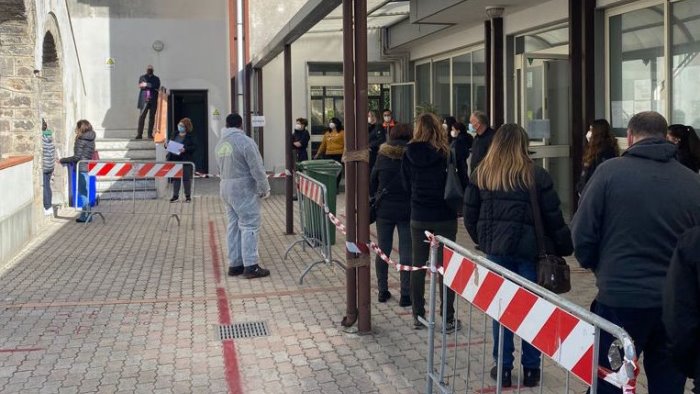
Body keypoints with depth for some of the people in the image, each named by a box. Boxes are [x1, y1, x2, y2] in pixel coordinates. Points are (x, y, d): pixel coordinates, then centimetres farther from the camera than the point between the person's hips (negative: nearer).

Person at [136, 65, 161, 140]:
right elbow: (140, 86, -1)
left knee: (152, 117, 0)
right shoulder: (142, 77, 16)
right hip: (144, 100, -1)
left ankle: (150, 134, 3)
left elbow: (157, 87, -2)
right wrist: (152, 87, -7)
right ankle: (139, 134, -8)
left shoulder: (156, 79, 16)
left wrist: (146, 85, -5)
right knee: (142, 116, -8)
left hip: (153, 100, 1)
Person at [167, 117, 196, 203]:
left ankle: (188, 196, 12)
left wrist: (185, 149, -23)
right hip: (175, 159, 5)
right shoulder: (175, 135, 10)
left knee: (186, 178, 1)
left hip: (186, 160, -5)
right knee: (175, 178, 8)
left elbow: (194, 147, -11)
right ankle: (175, 195, 16)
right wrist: (167, 145, -3)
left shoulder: (190, 136, -5)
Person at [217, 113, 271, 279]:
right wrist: (264, 189, -5)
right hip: (244, 189, -7)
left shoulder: (220, 144, 9)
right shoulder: (245, 141, -13)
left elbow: (222, 168, 13)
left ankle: (235, 264, 15)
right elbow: (257, 169, -14)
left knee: (234, 226, 12)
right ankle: (250, 266, -7)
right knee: (249, 226, -5)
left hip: (225, 188, 7)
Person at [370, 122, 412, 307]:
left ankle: (382, 291, 19)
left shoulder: (382, 155, -1)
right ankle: (405, 295, 2)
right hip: (407, 210, -2)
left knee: (383, 251, 13)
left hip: (384, 210, 2)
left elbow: (372, 182, 4)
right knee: (406, 253, 2)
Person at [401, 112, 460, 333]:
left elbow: (406, 186, 4)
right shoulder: (446, 153, -11)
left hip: (419, 217, 2)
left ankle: (418, 316, 18)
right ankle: (448, 319, 9)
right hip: (445, 216, -2)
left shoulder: (409, 155, -4)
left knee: (418, 266, 12)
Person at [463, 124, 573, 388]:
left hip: (495, 249, 2)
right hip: (528, 250, -2)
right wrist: (563, 247, 6)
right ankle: (530, 369, 14)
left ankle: (503, 368, 15)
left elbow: (470, 216, 7)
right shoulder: (536, 176, -5)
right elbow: (553, 218, -4)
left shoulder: (481, 174, 4)